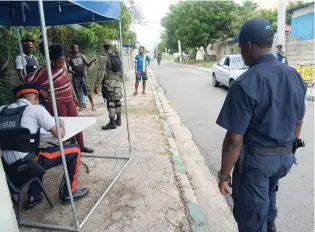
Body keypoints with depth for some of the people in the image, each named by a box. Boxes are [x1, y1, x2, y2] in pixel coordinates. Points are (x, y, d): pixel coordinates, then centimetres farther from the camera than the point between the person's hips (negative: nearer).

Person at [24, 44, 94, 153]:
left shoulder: (63, 68, 5)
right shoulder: (44, 71, -15)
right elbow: (28, 81, -13)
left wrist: (74, 96, 17)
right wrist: (41, 91, -13)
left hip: (69, 100, 7)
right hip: (56, 103, -7)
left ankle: (82, 146, 25)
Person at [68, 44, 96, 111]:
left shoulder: (82, 56, 3)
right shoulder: (70, 58, 0)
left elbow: (88, 65, 4)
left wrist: (92, 61, -14)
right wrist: (70, 71, -16)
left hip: (83, 76, 0)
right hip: (75, 77, 1)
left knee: (88, 92, -2)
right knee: (78, 93, 7)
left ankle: (93, 105, 4)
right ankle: (81, 106, 18)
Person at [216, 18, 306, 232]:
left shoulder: (245, 85, -25)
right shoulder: (295, 76, -1)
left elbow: (234, 140, -24)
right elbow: (298, 123, 9)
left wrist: (224, 175, -12)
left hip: (255, 159, -7)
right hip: (285, 156, 8)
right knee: (268, 193, 36)